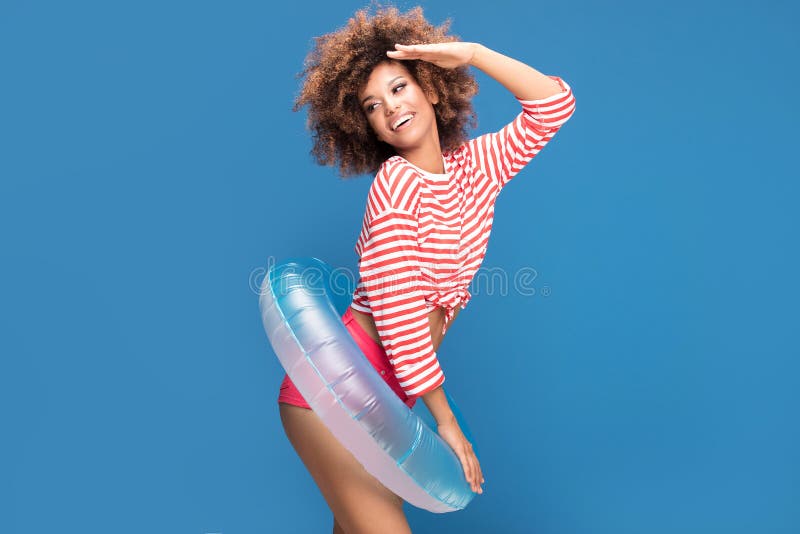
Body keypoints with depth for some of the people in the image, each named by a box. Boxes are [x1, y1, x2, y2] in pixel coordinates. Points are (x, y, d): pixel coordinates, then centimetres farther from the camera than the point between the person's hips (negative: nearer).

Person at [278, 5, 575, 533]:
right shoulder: (396, 181, -15)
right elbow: (398, 314, -19)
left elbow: (555, 102, 6)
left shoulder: (476, 167, 6)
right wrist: (446, 421, -12)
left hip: (385, 395, 6)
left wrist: (472, 53, -3)